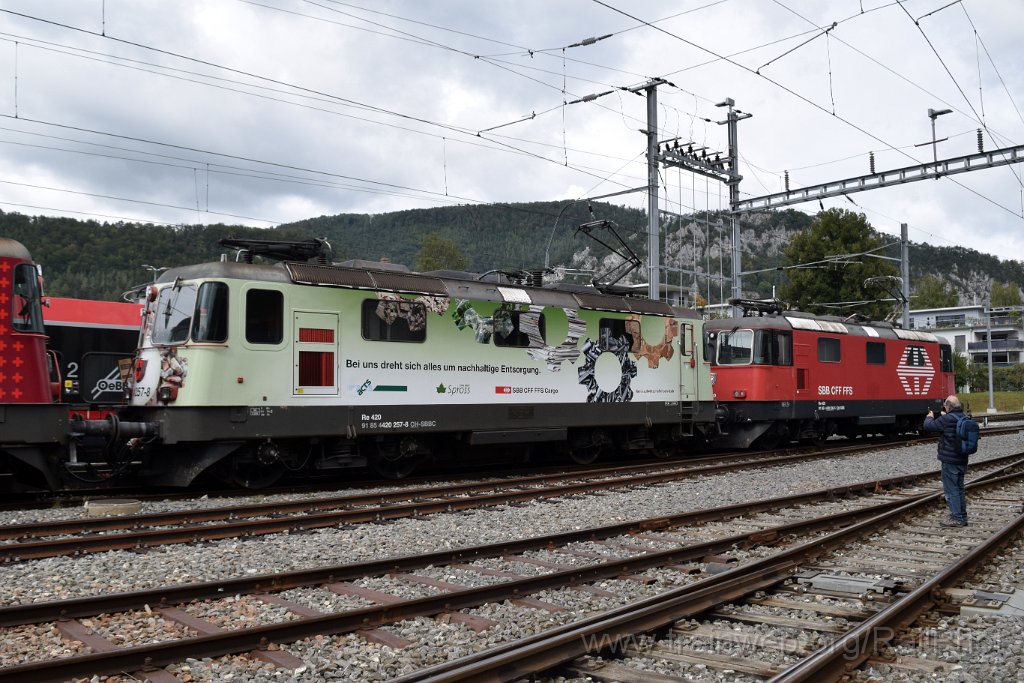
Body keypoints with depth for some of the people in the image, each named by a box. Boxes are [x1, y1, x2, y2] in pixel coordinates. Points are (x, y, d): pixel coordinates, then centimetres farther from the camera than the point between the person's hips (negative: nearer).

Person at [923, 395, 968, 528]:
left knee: (951, 490, -2)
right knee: (959, 488, 16)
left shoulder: (946, 419, -19)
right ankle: (962, 517, 23)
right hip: (962, 460, 8)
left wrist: (930, 417, 7)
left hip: (950, 461, -8)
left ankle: (957, 518, -1)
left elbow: (928, 427, -12)